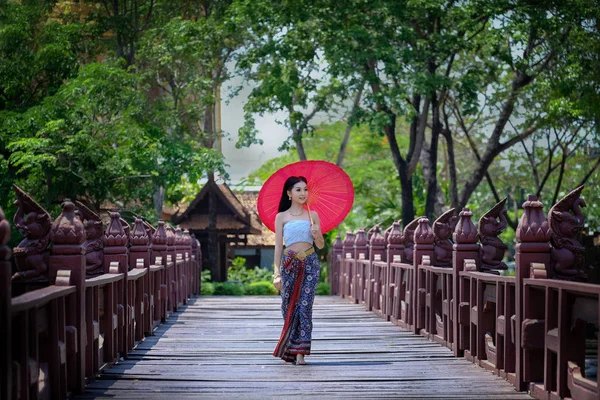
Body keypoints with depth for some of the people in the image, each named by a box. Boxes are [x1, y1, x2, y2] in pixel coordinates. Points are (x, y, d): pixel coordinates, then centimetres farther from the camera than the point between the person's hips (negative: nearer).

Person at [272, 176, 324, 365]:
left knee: (305, 306, -6)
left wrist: (317, 235, -11)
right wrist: (277, 273, -2)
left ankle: (300, 351, -6)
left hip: (310, 263, 0)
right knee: (289, 306, 4)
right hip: (289, 263, 0)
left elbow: (321, 245, 11)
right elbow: (278, 246, 4)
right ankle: (288, 349, 19)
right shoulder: (281, 217, 4)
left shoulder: (312, 215, 8)